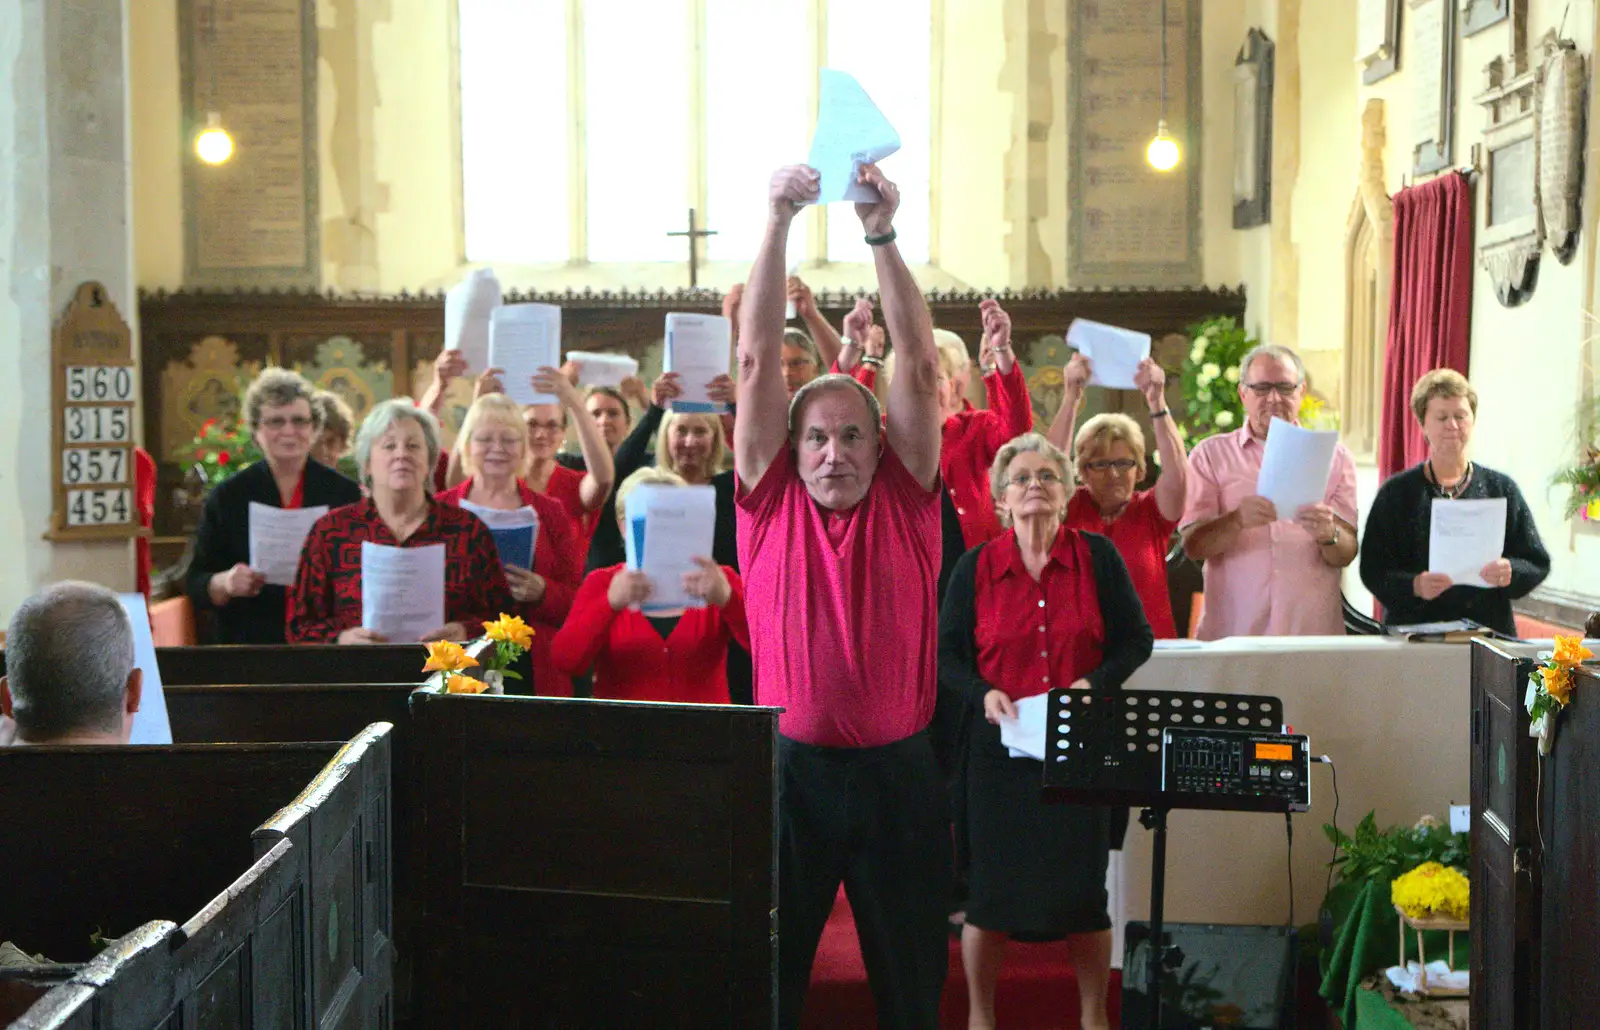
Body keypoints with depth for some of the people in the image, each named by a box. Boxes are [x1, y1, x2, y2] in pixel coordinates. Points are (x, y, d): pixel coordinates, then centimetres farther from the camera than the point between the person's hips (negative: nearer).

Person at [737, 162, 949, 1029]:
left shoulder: (906, 503, 2)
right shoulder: (772, 502, 1)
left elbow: (920, 367, -6)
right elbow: (757, 359, -5)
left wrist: (882, 237, -13)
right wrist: (778, 224, -11)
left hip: (897, 771, 1)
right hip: (791, 766, 0)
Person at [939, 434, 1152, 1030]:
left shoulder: (1097, 557, 1)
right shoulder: (976, 567, 3)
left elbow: (1135, 639, 5)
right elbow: (946, 654, 7)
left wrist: (1096, 682, -12)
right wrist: (982, 692, -11)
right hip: (1002, 747, 0)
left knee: (1083, 887, 4)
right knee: (992, 887, 4)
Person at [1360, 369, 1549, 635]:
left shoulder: (1501, 489, 10)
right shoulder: (1396, 492, 5)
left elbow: (1538, 563, 8)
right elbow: (1373, 569, -2)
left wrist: (1511, 572, -14)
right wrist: (1414, 586, -21)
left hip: (1490, 630, 1)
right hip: (1414, 631, -1)